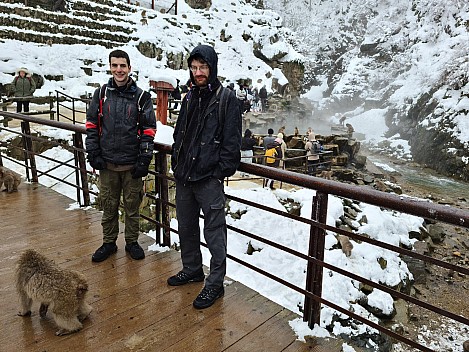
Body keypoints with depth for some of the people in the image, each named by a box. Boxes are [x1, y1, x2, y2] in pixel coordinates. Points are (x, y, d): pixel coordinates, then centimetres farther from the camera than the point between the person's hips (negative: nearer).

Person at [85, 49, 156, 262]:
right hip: (107, 163, 2)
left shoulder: (141, 97, 0)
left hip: (131, 164, -2)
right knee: (109, 205, 12)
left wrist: (144, 159, -7)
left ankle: (132, 242, 27)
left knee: (132, 206, 9)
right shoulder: (101, 94, 5)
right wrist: (93, 153, 1)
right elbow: (91, 125, 9)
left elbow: (149, 129, -1)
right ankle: (109, 243, 29)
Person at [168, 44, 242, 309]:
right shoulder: (191, 97, 13)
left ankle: (215, 284, 17)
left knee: (214, 233, 3)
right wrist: (177, 163, 11)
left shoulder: (226, 99, -8)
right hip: (184, 177, 8)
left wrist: (221, 172, -15)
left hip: (209, 180, -7)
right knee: (186, 227, 19)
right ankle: (192, 269, 39)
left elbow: (232, 142, -12)